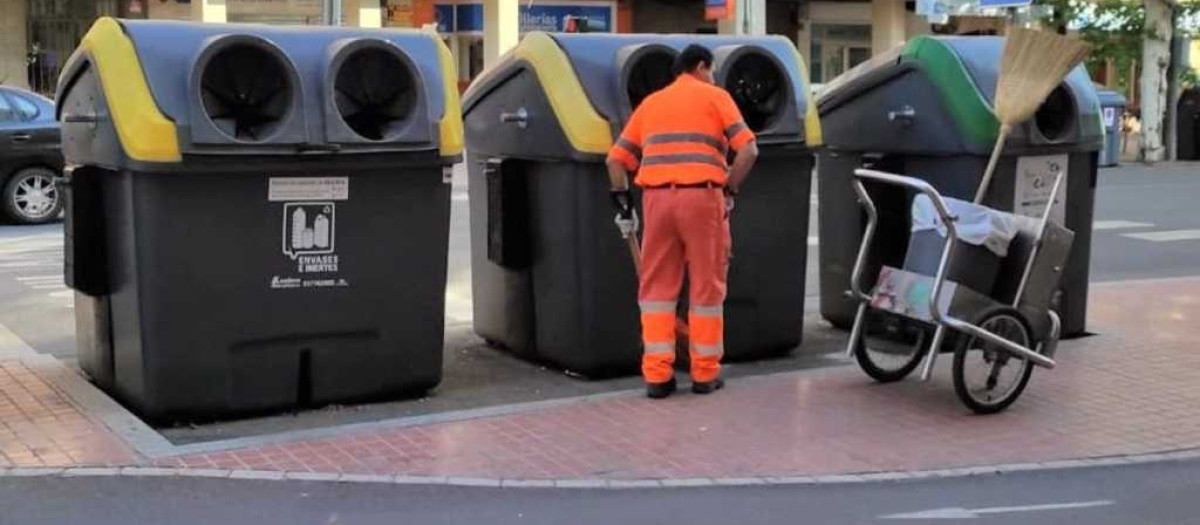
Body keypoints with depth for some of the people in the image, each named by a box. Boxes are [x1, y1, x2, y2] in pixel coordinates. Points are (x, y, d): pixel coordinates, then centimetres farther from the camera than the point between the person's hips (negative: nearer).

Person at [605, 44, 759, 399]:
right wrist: (730, 189, 5)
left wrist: (623, 201, 21)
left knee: (657, 286, 9)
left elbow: (616, 159, 16)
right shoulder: (714, 96, 9)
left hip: (657, 197, 3)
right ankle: (705, 373, 13)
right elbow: (748, 150, -3)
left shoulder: (650, 102, 20)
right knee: (706, 285, 7)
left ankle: (657, 374, 6)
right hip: (701, 196, -3)